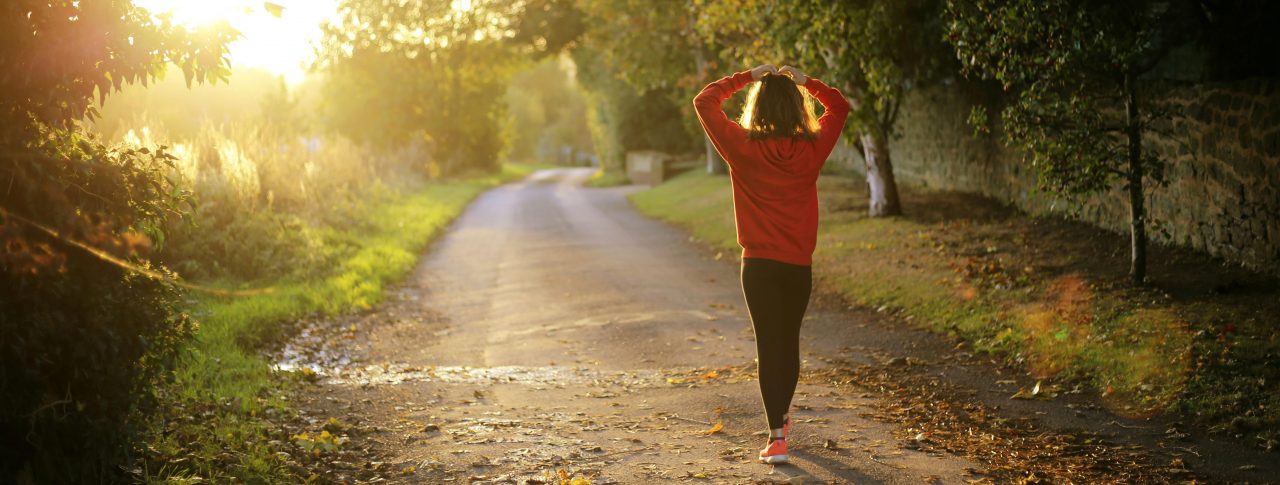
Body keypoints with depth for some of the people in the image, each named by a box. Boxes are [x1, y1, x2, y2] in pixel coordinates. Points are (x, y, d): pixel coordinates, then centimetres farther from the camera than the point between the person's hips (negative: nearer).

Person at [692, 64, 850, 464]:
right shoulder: (812, 149, -3)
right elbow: (839, 107, 15)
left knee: (768, 345, -2)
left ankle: (777, 437, -9)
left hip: (759, 264, -3)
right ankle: (781, 418, 37)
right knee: (789, 342, 18)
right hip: (799, 265, 3)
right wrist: (805, 81, 10)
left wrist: (747, 77, 4)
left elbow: (704, 101, 1)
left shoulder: (743, 147, -10)